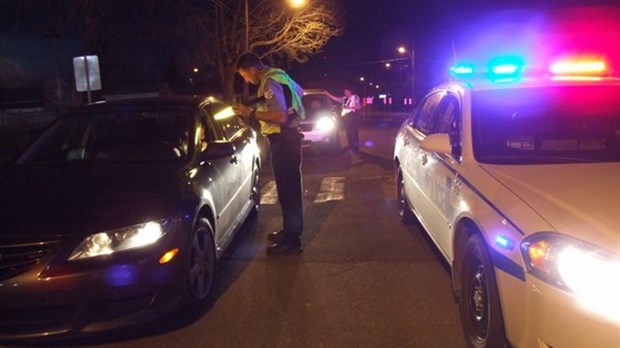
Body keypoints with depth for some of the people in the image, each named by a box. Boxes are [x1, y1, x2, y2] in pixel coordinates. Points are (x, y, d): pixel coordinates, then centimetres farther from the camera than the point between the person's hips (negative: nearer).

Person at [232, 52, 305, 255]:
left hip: (283, 141, -10)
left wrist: (251, 113, -23)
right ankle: (290, 231, 30)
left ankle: (292, 241, -1)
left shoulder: (269, 83, -18)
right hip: (288, 137, 10)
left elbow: (281, 117, -26)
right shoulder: (278, 76, 13)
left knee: (287, 189, -7)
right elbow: (299, 92, 30)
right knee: (289, 187, 17)